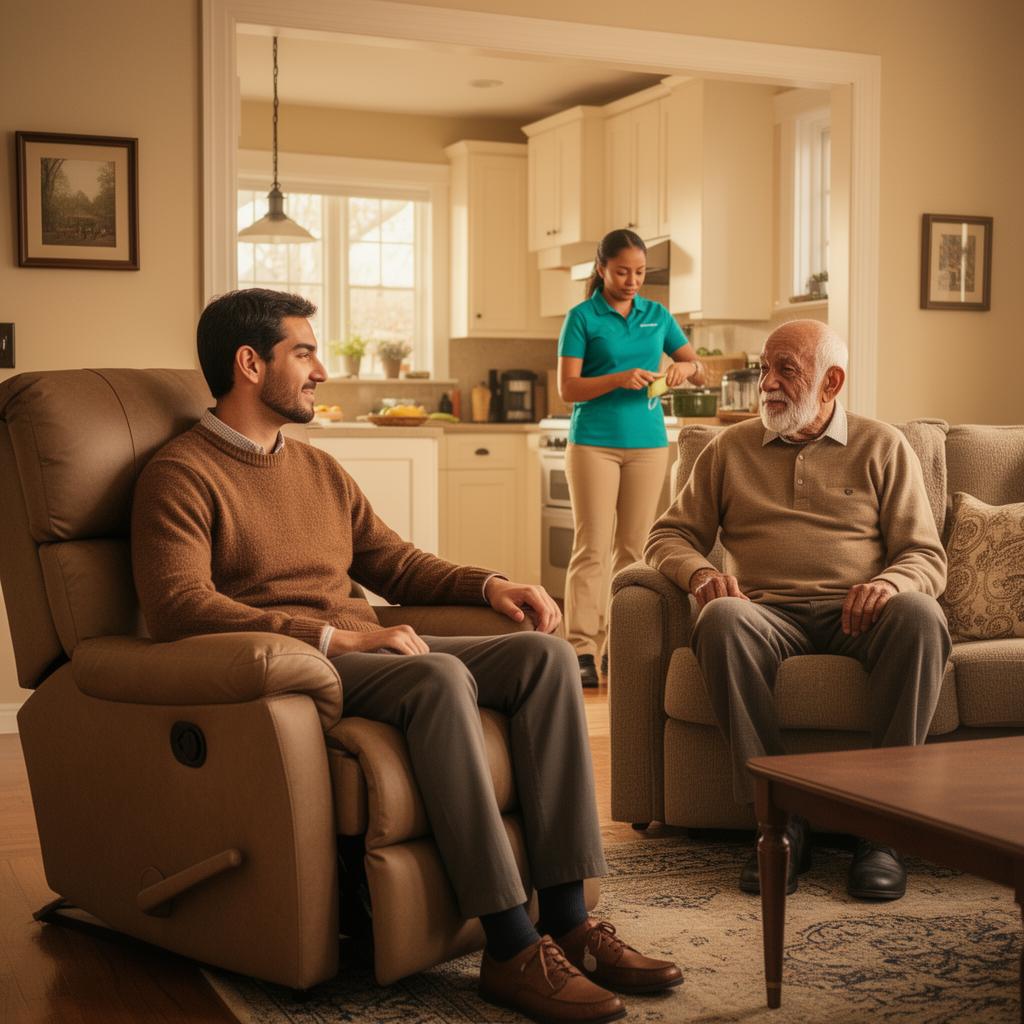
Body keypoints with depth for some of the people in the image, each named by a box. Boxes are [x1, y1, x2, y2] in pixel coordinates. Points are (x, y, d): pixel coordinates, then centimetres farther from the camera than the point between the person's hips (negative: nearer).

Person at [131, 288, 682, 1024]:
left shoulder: (320, 469, 24)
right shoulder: (182, 475, -2)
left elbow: (396, 563, 27)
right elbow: (178, 604, -17)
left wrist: (491, 585, 8)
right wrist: (335, 636, -25)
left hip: (365, 654, 8)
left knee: (546, 655, -13)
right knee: (440, 677, -35)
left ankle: (567, 917, -17)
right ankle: (511, 947, -31)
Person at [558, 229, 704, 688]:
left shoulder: (657, 315, 11)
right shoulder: (582, 317, -1)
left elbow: (699, 369, 12)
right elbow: (568, 388, -6)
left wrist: (685, 368, -12)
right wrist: (619, 379, -21)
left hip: (648, 442, 4)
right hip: (594, 441, -4)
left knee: (635, 548, 6)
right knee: (592, 547, -7)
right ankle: (582, 652, -7)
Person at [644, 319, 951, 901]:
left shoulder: (883, 447, 15)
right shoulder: (731, 450, 19)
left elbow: (927, 558, 8)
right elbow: (669, 536, 16)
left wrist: (890, 583, -17)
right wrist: (700, 573, -8)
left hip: (858, 616, 0)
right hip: (772, 616, 1)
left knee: (918, 614, -35)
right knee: (721, 620, -35)